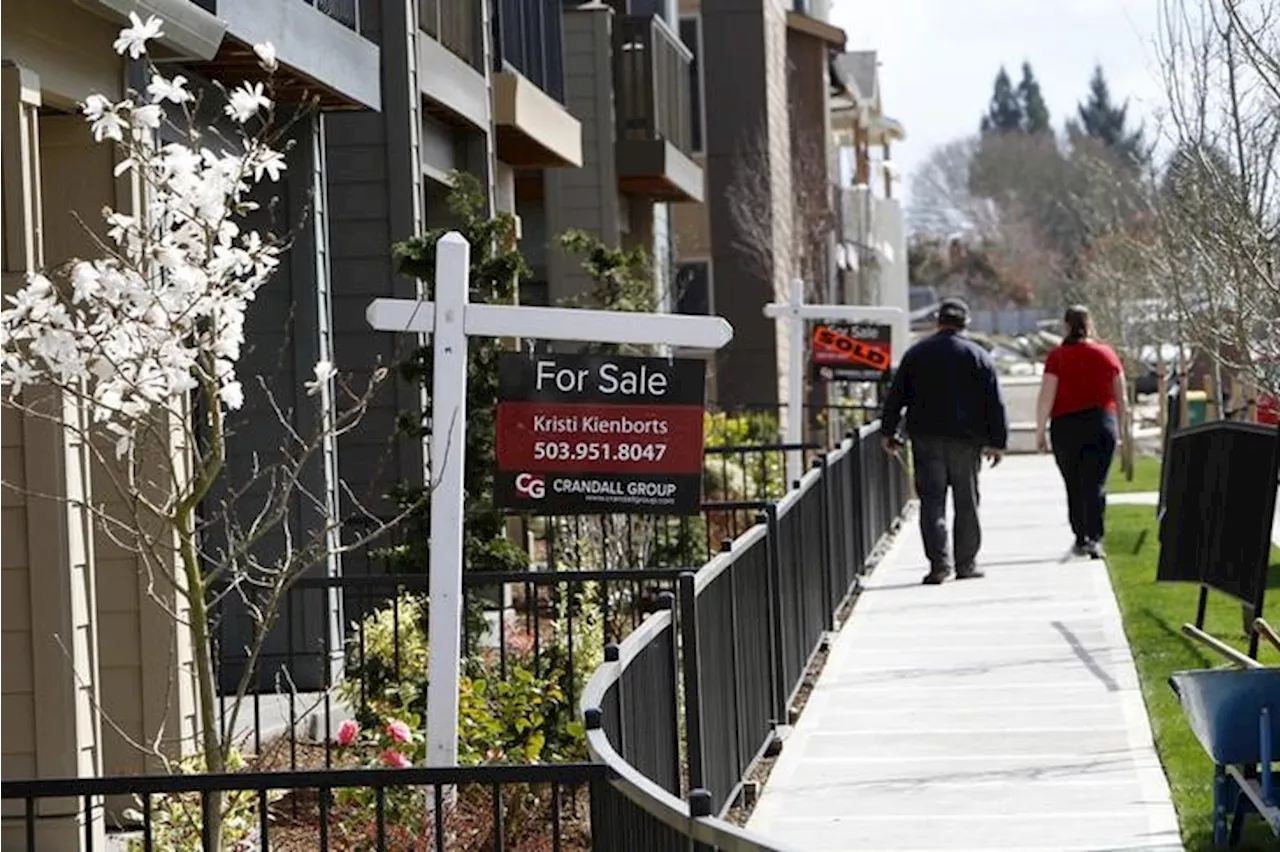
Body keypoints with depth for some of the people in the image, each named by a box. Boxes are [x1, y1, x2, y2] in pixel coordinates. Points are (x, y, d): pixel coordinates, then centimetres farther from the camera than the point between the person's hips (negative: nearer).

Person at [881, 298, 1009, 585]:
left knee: (932, 501, -1)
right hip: (966, 440, 0)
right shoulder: (978, 357, 2)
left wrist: (889, 432, 13)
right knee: (967, 502, 8)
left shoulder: (916, 354, 5)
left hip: (926, 438, 1)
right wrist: (998, 442, 3)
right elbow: (995, 404, 0)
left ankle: (939, 562, -14)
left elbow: (895, 396, 6)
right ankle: (966, 563, 10)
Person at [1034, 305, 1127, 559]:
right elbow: (1121, 397, 9)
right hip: (1102, 424, 1)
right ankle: (1094, 538, -14)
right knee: (1096, 484, -1)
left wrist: (1040, 432, -2)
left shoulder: (1057, 357, -6)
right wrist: (1119, 428, 20)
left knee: (1074, 486, 12)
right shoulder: (1106, 354, 4)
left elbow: (1046, 398, -8)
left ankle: (1081, 539, 16)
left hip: (1066, 426, -1)